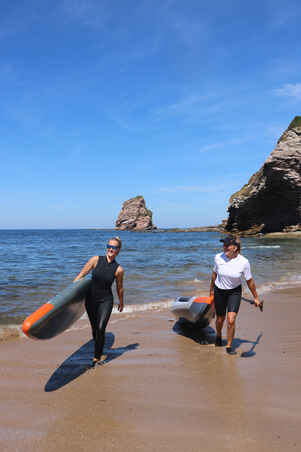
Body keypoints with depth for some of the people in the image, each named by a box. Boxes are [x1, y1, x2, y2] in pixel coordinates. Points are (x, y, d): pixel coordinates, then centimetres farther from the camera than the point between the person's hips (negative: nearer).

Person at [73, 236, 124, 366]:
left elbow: (119, 288, 5)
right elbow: (81, 274, -2)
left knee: (101, 328, -15)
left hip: (106, 301, -2)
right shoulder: (96, 260, -9)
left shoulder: (118, 269, -9)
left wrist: (121, 302, 16)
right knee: (94, 329, 15)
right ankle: (99, 349, 41)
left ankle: (97, 357, 3)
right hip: (91, 299, 2)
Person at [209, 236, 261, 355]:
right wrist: (211, 290, 13)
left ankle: (229, 346, 10)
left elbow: (250, 281, -6)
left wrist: (256, 298, 3)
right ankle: (218, 336, 47)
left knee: (231, 320, -13)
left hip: (234, 292, -1)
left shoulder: (244, 262, -19)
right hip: (219, 291, 1)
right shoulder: (218, 258, -16)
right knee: (220, 319, 13)